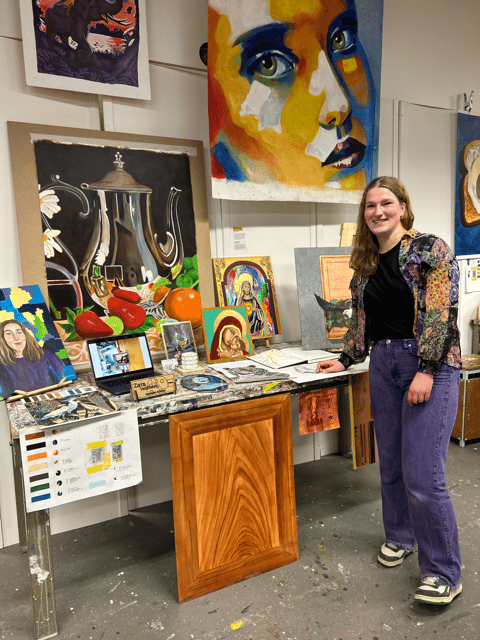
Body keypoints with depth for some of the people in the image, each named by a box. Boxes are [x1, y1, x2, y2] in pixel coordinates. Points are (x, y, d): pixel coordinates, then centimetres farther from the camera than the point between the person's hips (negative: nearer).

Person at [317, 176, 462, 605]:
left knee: (423, 474, -8)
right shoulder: (365, 264, 13)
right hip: (383, 366, 6)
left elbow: (442, 311, -13)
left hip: (430, 365, -6)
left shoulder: (429, 249, -5)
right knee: (391, 462, 14)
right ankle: (400, 536, 36)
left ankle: (443, 573, 10)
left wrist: (427, 370, -18)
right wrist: (345, 360, 17)